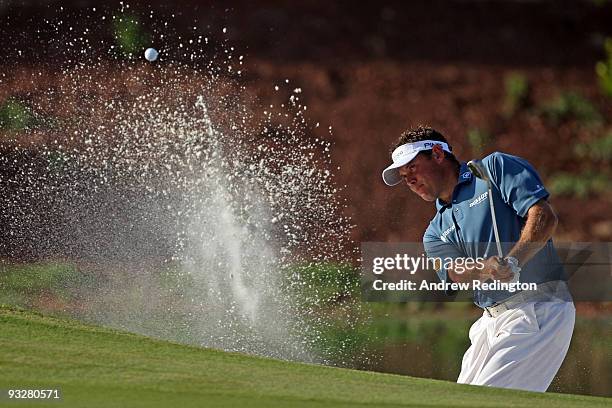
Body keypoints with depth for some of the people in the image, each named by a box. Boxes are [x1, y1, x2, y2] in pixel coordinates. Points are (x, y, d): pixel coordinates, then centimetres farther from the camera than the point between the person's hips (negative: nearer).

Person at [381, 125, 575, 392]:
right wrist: (487, 270, -24)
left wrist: (512, 262, -24)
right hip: (492, 319, 8)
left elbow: (544, 217, -10)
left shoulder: (495, 168, 4)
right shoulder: (436, 232, 21)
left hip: (538, 308, -8)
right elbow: (458, 275, 0)